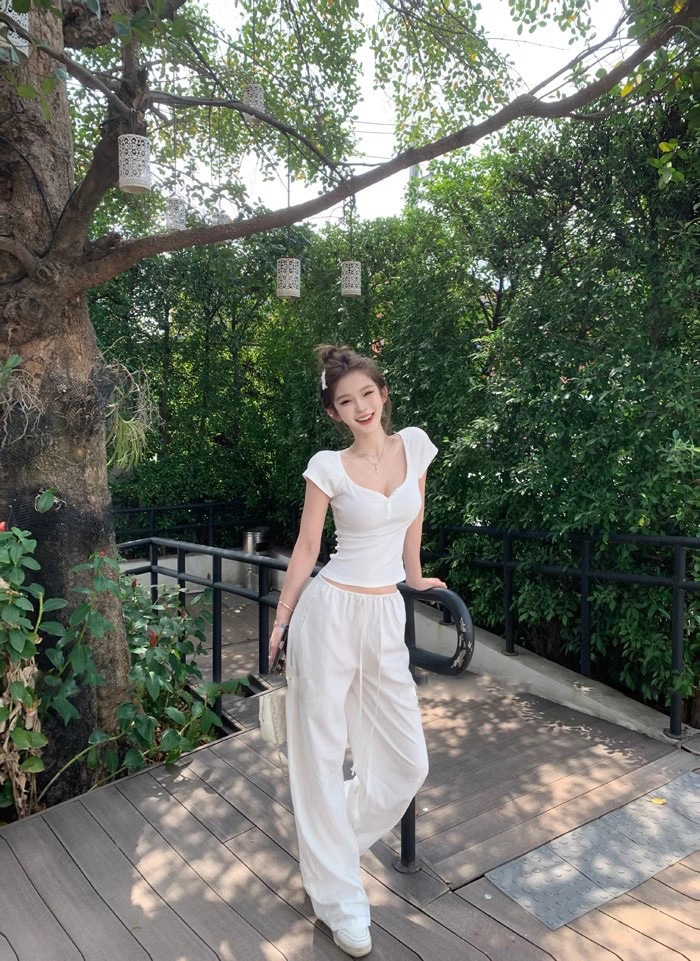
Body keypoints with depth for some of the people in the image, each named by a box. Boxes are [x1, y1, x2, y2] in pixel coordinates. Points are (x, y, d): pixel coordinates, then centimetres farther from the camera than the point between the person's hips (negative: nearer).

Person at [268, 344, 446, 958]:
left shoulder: (415, 444, 3)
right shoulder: (328, 467, -6)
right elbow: (307, 548, 0)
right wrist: (282, 619, 5)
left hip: (386, 615, 4)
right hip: (330, 611, -4)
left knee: (407, 761, 8)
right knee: (322, 754, 5)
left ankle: (331, 840, 35)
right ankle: (340, 900, 24)